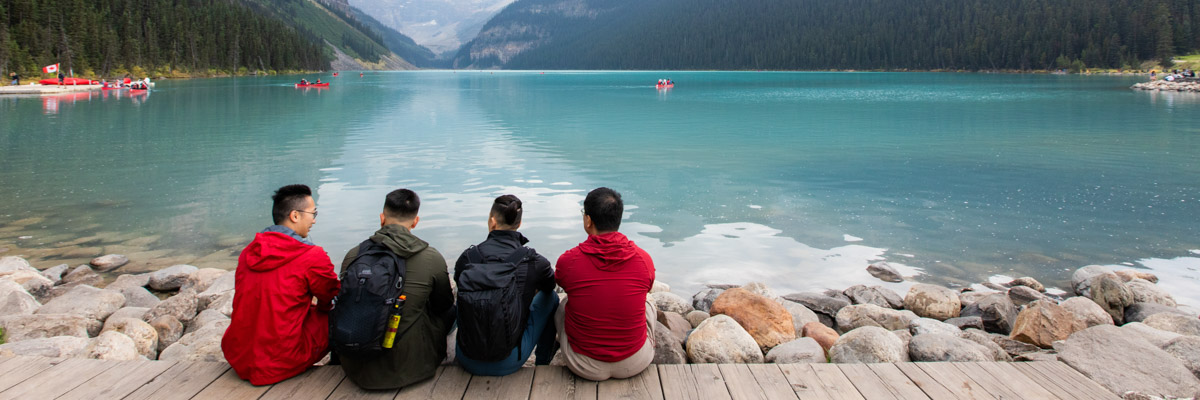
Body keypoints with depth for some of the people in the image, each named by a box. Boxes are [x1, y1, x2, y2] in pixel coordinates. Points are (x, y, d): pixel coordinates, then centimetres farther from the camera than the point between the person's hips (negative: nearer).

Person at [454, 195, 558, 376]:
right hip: (507, 364, -2)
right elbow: (549, 286, 13)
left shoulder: (467, 258, -7)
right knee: (551, 298, 20)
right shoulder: (533, 262, -11)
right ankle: (542, 366, 36)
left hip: (467, 361, 3)